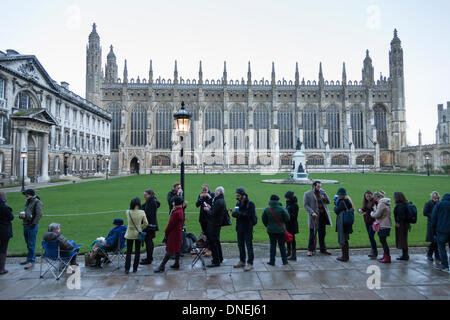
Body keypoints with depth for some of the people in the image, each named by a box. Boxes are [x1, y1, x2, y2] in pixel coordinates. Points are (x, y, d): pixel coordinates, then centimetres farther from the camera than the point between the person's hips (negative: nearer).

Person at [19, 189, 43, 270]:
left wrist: (33, 224, -19)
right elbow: (26, 212, 22)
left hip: (32, 226, -8)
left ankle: (31, 261, 1)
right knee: (28, 244, 15)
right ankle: (30, 259, 26)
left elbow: (39, 215, -18)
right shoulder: (28, 202, 15)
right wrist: (21, 215, 0)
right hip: (25, 226, 8)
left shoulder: (37, 202, -11)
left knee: (31, 244, -4)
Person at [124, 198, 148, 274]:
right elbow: (146, 223, -6)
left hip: (130, 234, 0)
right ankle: (135, 268, 18)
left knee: (128, 252, 11)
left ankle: (127, 269, 9)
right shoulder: (142, 213, -13)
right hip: (138, 234, 0)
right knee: (137, 252, 12)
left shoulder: (128, 212, -11)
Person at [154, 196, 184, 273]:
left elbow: (171, 224, -20)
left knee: (170, 250, -5)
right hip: (178, 232, 10)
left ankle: (162, 266, 0)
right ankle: (176, 264, 26)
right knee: (177, 248, 16)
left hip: (173, 233, -10)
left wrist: (166, 232, -7)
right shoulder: (180, 210, 6)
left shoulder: (176, 213, -25)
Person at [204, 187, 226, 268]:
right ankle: (220, 258, 34)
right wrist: (210, 208, 10)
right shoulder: (222, 201, 11)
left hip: (213, 224, -10)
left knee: (212, 242, -4)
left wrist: (208, 210, -6)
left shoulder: (218, 202, -21)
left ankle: (216, 261, 1)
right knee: (216, 241, 21)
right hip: (217, 224, 10)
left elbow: (213, 213, -23)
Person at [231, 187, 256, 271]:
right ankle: (242, 261, 27)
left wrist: (239, 213, -26)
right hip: (239, 228, 7)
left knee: (249, 245, -2)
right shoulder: (238, 203, 9)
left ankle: (250, 263, 5)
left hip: (248, 228, -7)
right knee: (240, 245, 14)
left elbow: (250, 215, -21)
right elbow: (238, 215, 13)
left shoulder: (250, 203, -12)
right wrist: (233, 213, -9)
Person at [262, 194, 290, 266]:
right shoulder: (281, 208, -15)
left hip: (271, 230, 2)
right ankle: (284, 260, 20)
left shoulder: (267, 209, -7)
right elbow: (287, 218, -8)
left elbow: (264, 220, 2)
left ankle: (272, 261, 12)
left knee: (272, 245, 10)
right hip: (281, 230, -1)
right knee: (282, 245, 10)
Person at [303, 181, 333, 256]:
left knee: (322, 234, 14)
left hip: (323, 216, 5)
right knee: (312, 234, 1)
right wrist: (312, 212, -19)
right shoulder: (307, 194, -4)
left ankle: (323, 249, 27)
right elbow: (305, 205, -8)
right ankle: (310, 250, 12)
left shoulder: (322, 192, 10)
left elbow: (328, 202, 9)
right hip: (314, 216, -4)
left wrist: (325, 195, -9)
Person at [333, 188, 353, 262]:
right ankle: (346, 256, 29)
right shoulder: (347, 201, 9)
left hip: (342, 224, -10)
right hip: (346, 224, 10)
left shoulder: (342, 202, -20)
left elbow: (336, 211, -18)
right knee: (345, 240, 19)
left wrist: (335, 205, 3)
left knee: (342, 240, 1)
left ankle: (344, 257, 8)